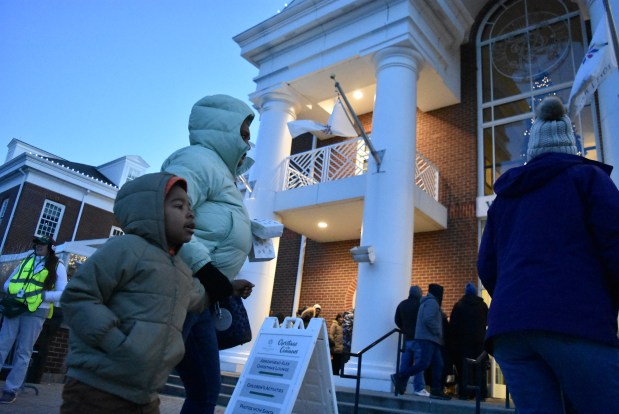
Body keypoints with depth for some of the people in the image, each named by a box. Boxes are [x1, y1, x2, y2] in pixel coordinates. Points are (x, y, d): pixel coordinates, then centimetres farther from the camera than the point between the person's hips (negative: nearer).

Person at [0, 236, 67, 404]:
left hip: (36, 312, -3)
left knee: (23, 352, 1)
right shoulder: (26, 261, 15)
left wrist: (41, 295, -15)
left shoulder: (57, 266, 4)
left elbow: (62, 293, -2)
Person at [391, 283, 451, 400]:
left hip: (430, 339, 10)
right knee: (423, 363, -15)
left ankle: (436, 390, 5)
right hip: (427, 338, -10)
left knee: (438, 364, 7)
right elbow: (428, 319, -21)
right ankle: (399, 377, -13)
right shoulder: (432, 302, -7)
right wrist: (438, 332, -11)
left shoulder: (427, 302, 24)